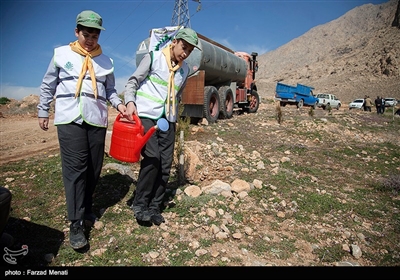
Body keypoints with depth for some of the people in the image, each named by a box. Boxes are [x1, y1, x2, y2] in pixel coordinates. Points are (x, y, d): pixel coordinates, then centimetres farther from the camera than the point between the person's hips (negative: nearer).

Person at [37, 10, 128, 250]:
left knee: (94, 168, 5)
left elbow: (110, 90, 16)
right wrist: (43, 112, 13)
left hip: (97, 119, 3)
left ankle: (86, 208, 24)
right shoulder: (61, 54, 7)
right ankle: (76, 223, -3)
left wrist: (119, 104, -2)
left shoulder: (106, 61, 13)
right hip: (70, 118, -3)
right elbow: (48, 86, 13)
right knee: (75, 168, -9)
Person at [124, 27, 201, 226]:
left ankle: (154, 207, 15)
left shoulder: (185, 70, 13)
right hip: (145, 116, -5)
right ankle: (139, 203, 0)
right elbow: (132, 82, -1)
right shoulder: (153, 58, -2)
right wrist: (130, 102, -19)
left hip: (167, 120, 5)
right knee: (152, 158, -18)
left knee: (165, 164, 2)